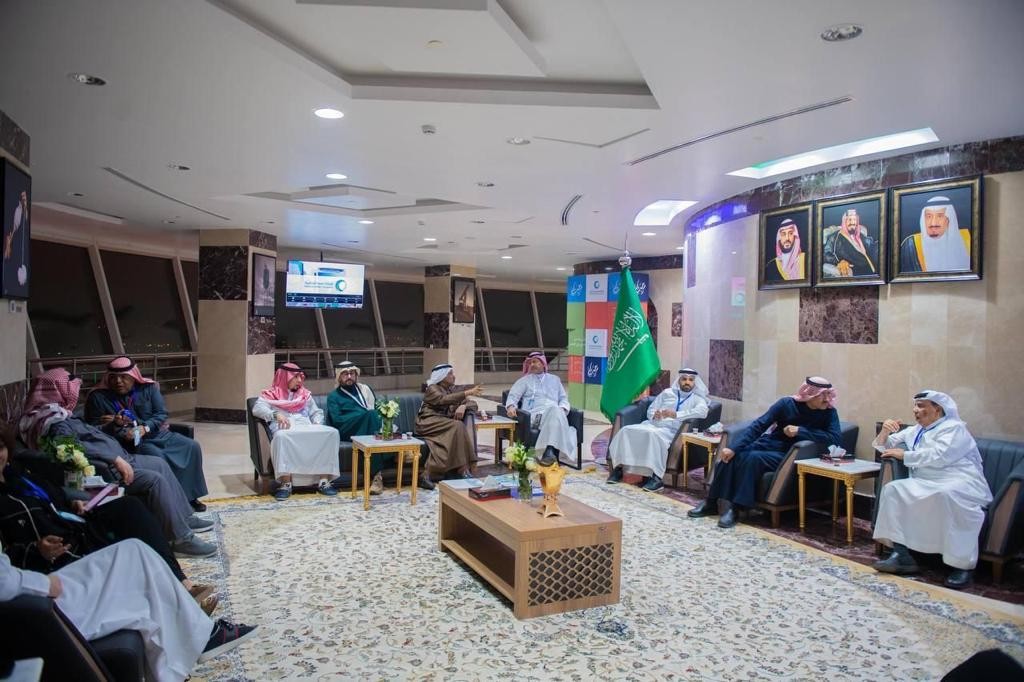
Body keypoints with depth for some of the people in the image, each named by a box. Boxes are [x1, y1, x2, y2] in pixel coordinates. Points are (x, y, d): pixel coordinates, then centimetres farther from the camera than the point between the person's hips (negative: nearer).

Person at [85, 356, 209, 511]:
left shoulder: (148, 388, 4)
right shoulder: (98, 397, -2)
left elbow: (162, 414, -2)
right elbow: (93, 427, -2)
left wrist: (145, 428, -21)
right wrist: (114, 424, -21)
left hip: (156, 433, 4)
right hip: (129, 441, -4)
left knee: (192, 447, -13)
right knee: (158, 457, -33)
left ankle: (190, 495, -2)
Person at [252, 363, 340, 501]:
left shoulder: (305, 394, 29)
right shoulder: (271, 394, 15)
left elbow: (317, 412, 27)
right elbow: (257, 408, -3)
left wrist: (317, 424, 4)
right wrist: (275, 414, -21)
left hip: (307, 429, 4)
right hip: (285, 430, -4)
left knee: (331, 432, -25)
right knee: (281, 437, -42)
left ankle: (324, 480, -27)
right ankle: (286, 483, -36)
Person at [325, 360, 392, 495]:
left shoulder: (365, 389, 27)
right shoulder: (334, 397, 14)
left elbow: (379, 409, 21)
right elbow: (337, 420, -2)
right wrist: (367, 415, -11)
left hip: (369, 430, 3)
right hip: (348, 432, -3)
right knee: (370, 414, -33)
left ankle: (378, 476, -41)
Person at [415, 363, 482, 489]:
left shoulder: (451, 390, 18)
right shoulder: (432, 389, 0)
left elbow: (473, 404, 14)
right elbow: (444, 400, -23)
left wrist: (463, 406, -10)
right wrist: (467, 393, -30)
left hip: (444, 425, 6)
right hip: (428, 423, -6)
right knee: (457, 426, -30)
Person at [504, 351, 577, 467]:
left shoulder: (554, 379, 30)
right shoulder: (525, 380, 22)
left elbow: (564, 398, 25)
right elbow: (513, 396, 9)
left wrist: (563, 408, 1)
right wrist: (511, 406, -14)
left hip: (556, 412, 2)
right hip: (535, 413, -2)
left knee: (557, 411, -38)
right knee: (554, 409, -37)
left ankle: (549, 451, -48)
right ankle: (551, 451, -47)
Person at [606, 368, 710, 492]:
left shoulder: (697, 399, 9)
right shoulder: (667, 392, 23)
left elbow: (702, 411, -14)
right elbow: (650, 410, 21)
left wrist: (676, 414, -24)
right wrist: (654, 415, -5)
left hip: (672, 430, -5)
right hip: (653, 424, 5)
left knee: (653, 435, -37)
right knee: (626, 430, -21)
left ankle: (656, 477, -36)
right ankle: (619, 467, -17)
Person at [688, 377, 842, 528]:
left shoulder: (829, 412, -9)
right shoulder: (787, 403, -9)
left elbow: (836, 438, -23)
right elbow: (758, 425, -11)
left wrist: (801, 431, -25)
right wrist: (733, 447, -20)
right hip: (768, 444, 3)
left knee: (754, 458, -32)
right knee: (731, 456, -22)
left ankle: (736, 508, -26)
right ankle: (711, 503, -12)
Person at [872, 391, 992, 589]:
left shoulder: (954, 428, 1)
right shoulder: (914, 432, 23)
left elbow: (938, 456, -17)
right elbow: (883, 447, 27)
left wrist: (904, 455, -7)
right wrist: (885, 431, 5)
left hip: (960, 484, -6)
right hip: (926, 484, 6)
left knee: (948, 495, -39)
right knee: (892, 489, -17)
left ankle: (962, 565, -31)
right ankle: (901, 554, -22)